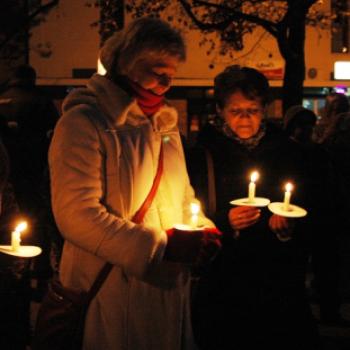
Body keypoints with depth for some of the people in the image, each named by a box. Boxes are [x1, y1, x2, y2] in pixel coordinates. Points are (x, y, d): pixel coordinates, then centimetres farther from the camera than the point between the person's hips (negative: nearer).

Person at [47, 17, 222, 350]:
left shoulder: (165, 125, 15)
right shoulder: (83, 124, -12)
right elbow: (76, 216, -21)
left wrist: (203, 230, 0)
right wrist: (161, 245, -22)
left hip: (171, 294, 7)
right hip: (112, 302, -7)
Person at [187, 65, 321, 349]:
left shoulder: (287, 153, 7)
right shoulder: (204, 157, 1)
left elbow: (306, 217, 9)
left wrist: (289, 228, -13)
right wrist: (225, 222, -18)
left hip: (278, 281, 1)